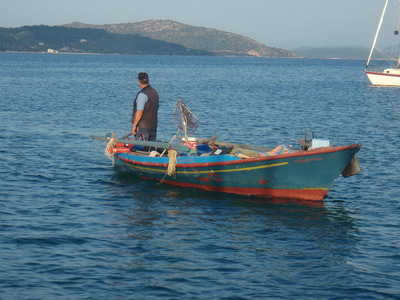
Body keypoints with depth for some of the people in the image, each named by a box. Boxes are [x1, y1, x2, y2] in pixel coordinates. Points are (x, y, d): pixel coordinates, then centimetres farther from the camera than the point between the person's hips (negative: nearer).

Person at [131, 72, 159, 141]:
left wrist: (134, 126, -17)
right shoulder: (154, 92, 10)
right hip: (153, 125, 9)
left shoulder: (142, 94, -17)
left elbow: (139, 112, -22)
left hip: (142, 126, -8)